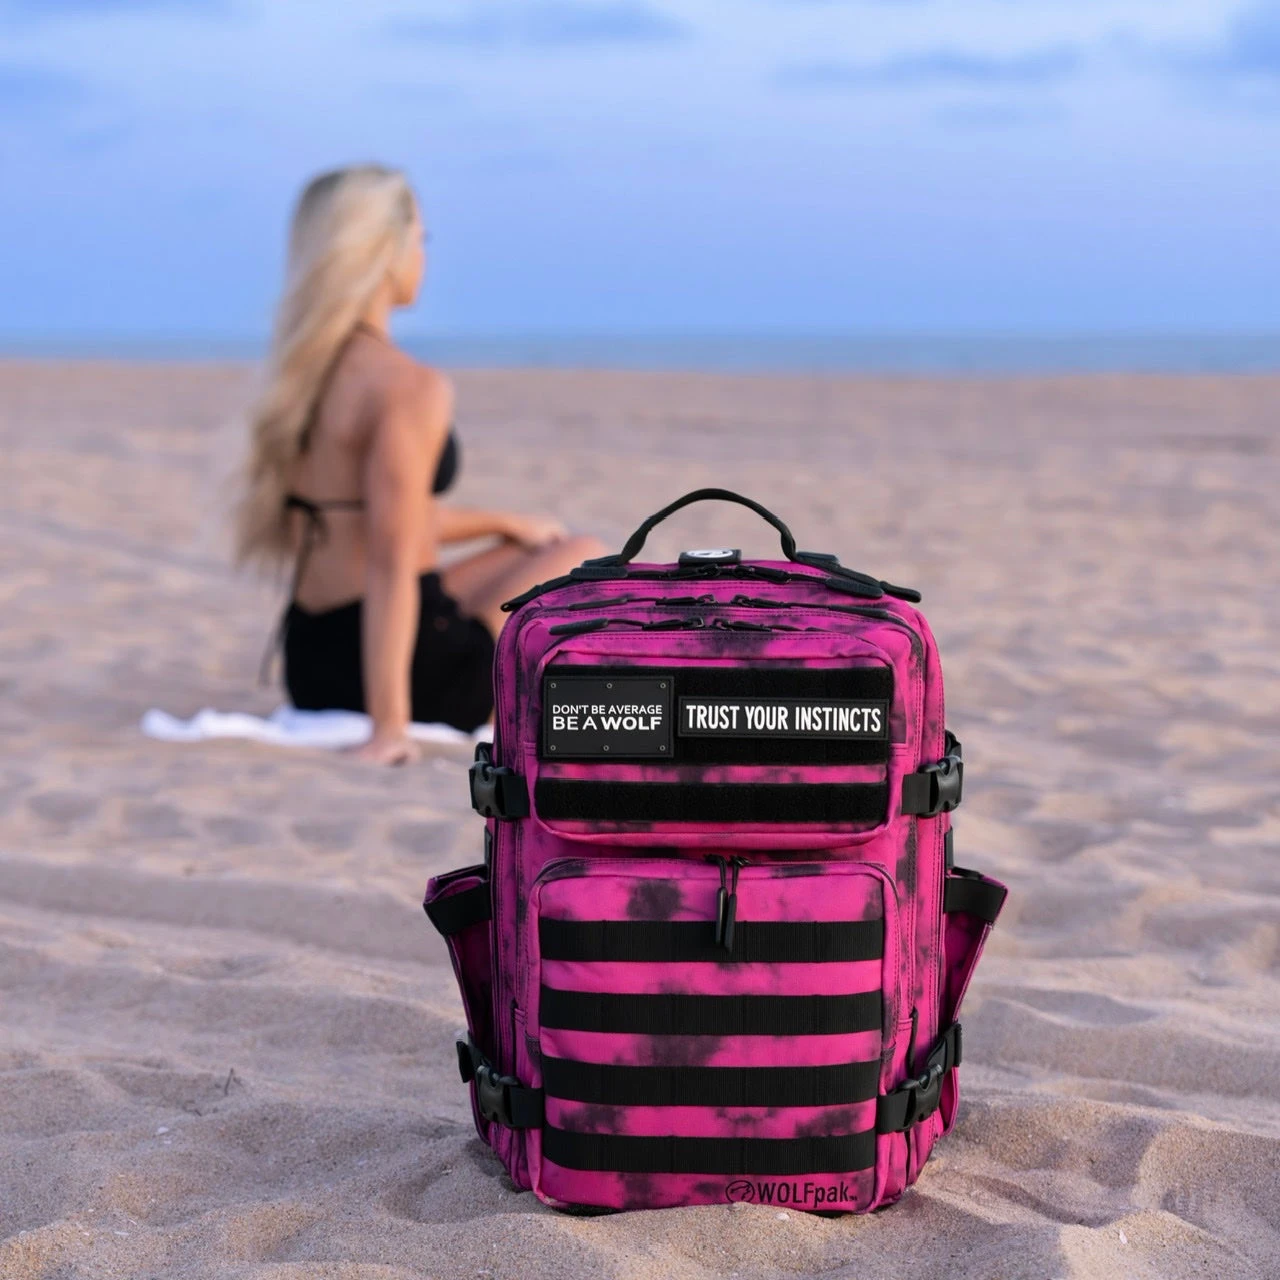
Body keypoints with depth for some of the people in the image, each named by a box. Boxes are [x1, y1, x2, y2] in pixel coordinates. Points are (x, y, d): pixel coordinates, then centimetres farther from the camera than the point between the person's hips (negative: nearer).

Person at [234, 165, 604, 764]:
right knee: (585, 563, 16)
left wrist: (505, 523, 27)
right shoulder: (410, 388, -20)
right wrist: (389, 725, -26)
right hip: (410, 665, -8)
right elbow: (391, 565, -25)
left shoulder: (301, 375, 8)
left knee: (527, 552, 29)